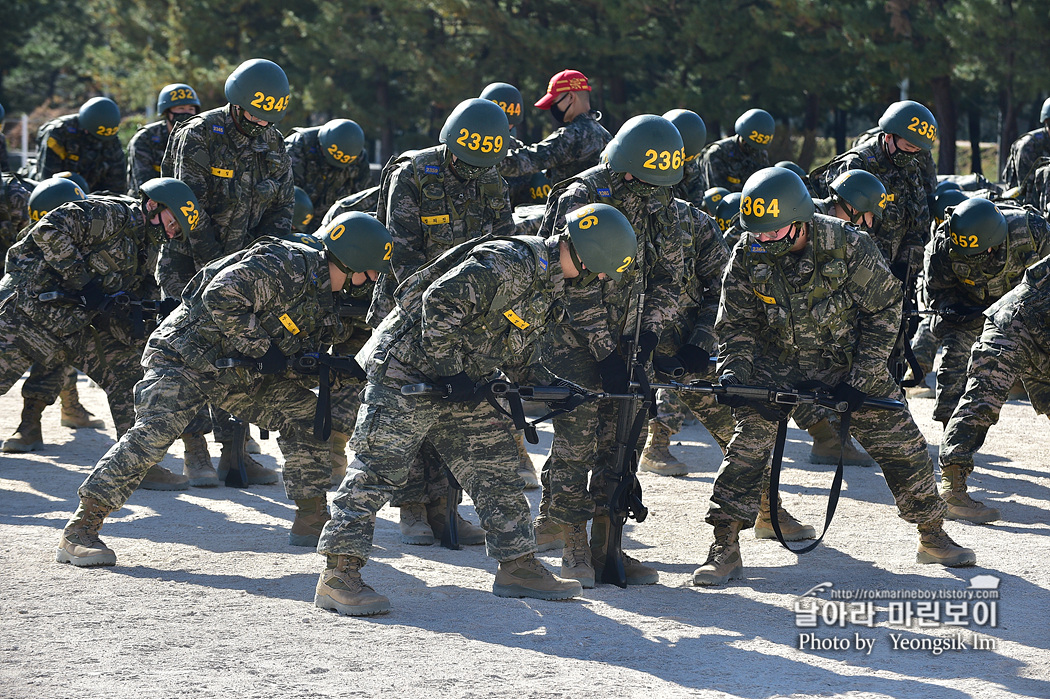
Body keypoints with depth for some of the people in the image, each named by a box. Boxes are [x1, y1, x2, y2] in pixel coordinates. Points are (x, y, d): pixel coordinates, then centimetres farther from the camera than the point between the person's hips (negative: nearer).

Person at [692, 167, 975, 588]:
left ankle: (932, 537, 19)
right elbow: (736, 325, -6)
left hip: (847, 361, 0)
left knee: (900, 442, 1)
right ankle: (725, 549, -11)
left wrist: (861, 376, -14)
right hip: (776, 364, 0)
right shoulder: (747, 258, -16)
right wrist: (733, 375, -24)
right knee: (748, 443, -17)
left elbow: (884, 308, -11)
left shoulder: (847, 246, -23)